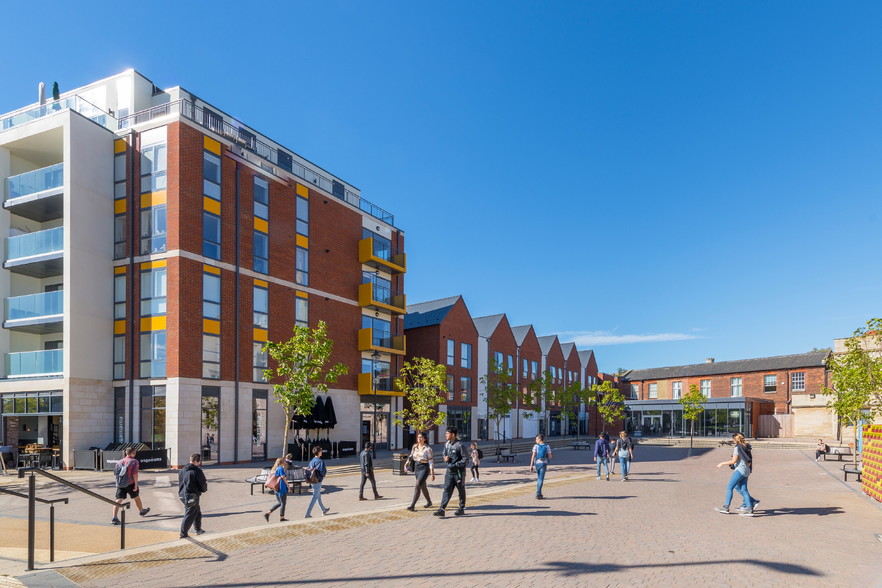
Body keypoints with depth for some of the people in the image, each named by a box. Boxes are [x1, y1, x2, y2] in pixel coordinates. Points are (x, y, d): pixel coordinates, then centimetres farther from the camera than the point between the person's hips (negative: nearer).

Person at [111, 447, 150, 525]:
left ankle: (114, 518, -19)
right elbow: (135, 473, -15)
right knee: (136, 497, 18)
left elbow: (115, 473, 13)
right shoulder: (134, 461, -6)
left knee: (118, 500, -4)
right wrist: (136, 484, -12)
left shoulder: (119, 461, 12)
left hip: (120, 484, 4)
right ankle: (141, 511, 39)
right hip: (130, 484, -4)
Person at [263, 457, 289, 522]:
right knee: (283, 503, 4)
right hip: (282, 488, -9)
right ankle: (281, 518, 10)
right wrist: (288, 485, -8)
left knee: (279, 503, 18)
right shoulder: (281, 468, -15)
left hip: (276, 488, 9)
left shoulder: (276, 468, 11)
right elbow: (283, 478, -17)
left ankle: (267, 513, 11)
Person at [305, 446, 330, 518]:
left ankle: (324, 510, 39)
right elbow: (323, 472, -21)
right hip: (318, 482, -8)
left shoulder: (311, 461, 4)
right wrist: (326, 471, -6)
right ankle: (307, 514, -4)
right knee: (314, 498, -2)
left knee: (318, 496, 22)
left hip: (312, 481, 8)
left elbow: (307, 471, 3)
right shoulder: (320, 461, -18)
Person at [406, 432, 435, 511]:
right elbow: (411, 457, 16)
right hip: (416, 467, 7)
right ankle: (429, 502, 37)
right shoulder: (415, 447, 7)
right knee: (423, 486, 18)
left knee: (417, 485, -16)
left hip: (424, 468, -7)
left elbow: (431, 461, -9)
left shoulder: (427, 448, -9)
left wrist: (432, 473, -12)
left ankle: (412, 505, -16)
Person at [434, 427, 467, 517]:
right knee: (447, 490, -1)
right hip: (449, 472, 6)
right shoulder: (446, 444, 6)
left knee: (461, 491, 9)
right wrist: (445, 458, -1)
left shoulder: (459, 445, -15)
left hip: (459, 472, -6)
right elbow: (444, 454, 23)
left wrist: (455, 465, -20)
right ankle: (442, 509, -6)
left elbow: (465, 459, -15)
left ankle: (462, 508, 23)